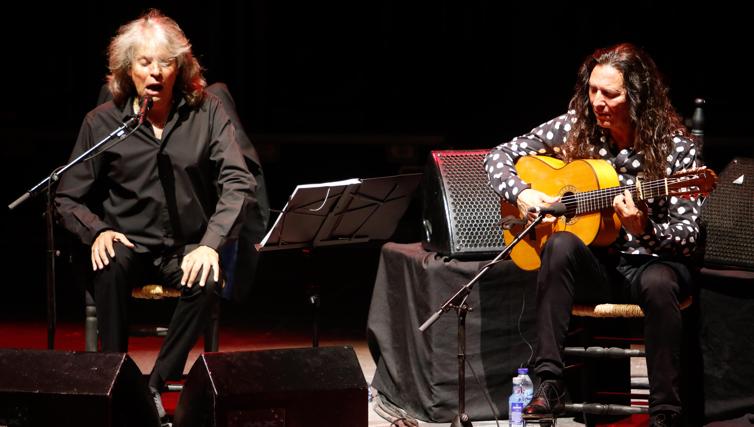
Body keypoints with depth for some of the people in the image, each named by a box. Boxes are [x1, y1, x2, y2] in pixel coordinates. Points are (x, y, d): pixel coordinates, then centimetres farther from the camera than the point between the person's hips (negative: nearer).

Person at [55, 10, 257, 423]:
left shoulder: (207, 113, -1)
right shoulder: (101, 122, -1)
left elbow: (239, 183, -9)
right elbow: (69, 199, 3)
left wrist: (211, 244, -25)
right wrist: (97, 231, -19)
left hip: (186, 247, 0)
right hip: (129, 244, 0)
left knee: (208, 281, -34)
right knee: (111, 266, -35)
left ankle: (156, 384, -21)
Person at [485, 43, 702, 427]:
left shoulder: (674, 147, -9)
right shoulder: (575, 127, 0)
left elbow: (688, 237, -10)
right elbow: (499, 156, 5)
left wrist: (643, 229, -30)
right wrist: (521, 194, -15)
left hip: (650, 262, -2)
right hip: (592, 265, 3)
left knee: (659, 283, -38)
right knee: (561, 244, -32)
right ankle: (548, 386, -36)